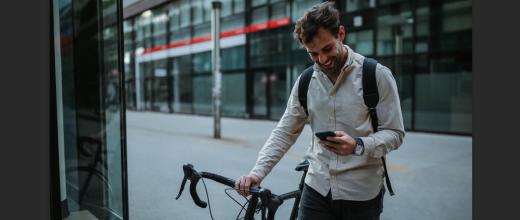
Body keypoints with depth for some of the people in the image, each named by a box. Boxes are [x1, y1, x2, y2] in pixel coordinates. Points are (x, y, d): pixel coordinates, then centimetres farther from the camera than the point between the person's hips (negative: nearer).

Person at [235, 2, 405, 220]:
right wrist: (257, 172, -11)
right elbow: (284, 132, 1)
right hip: (317, 188, 3)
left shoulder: (377, 75, -10)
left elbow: (394, 133, -7)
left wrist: (358, 146, -26)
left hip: (361, 193, -2)